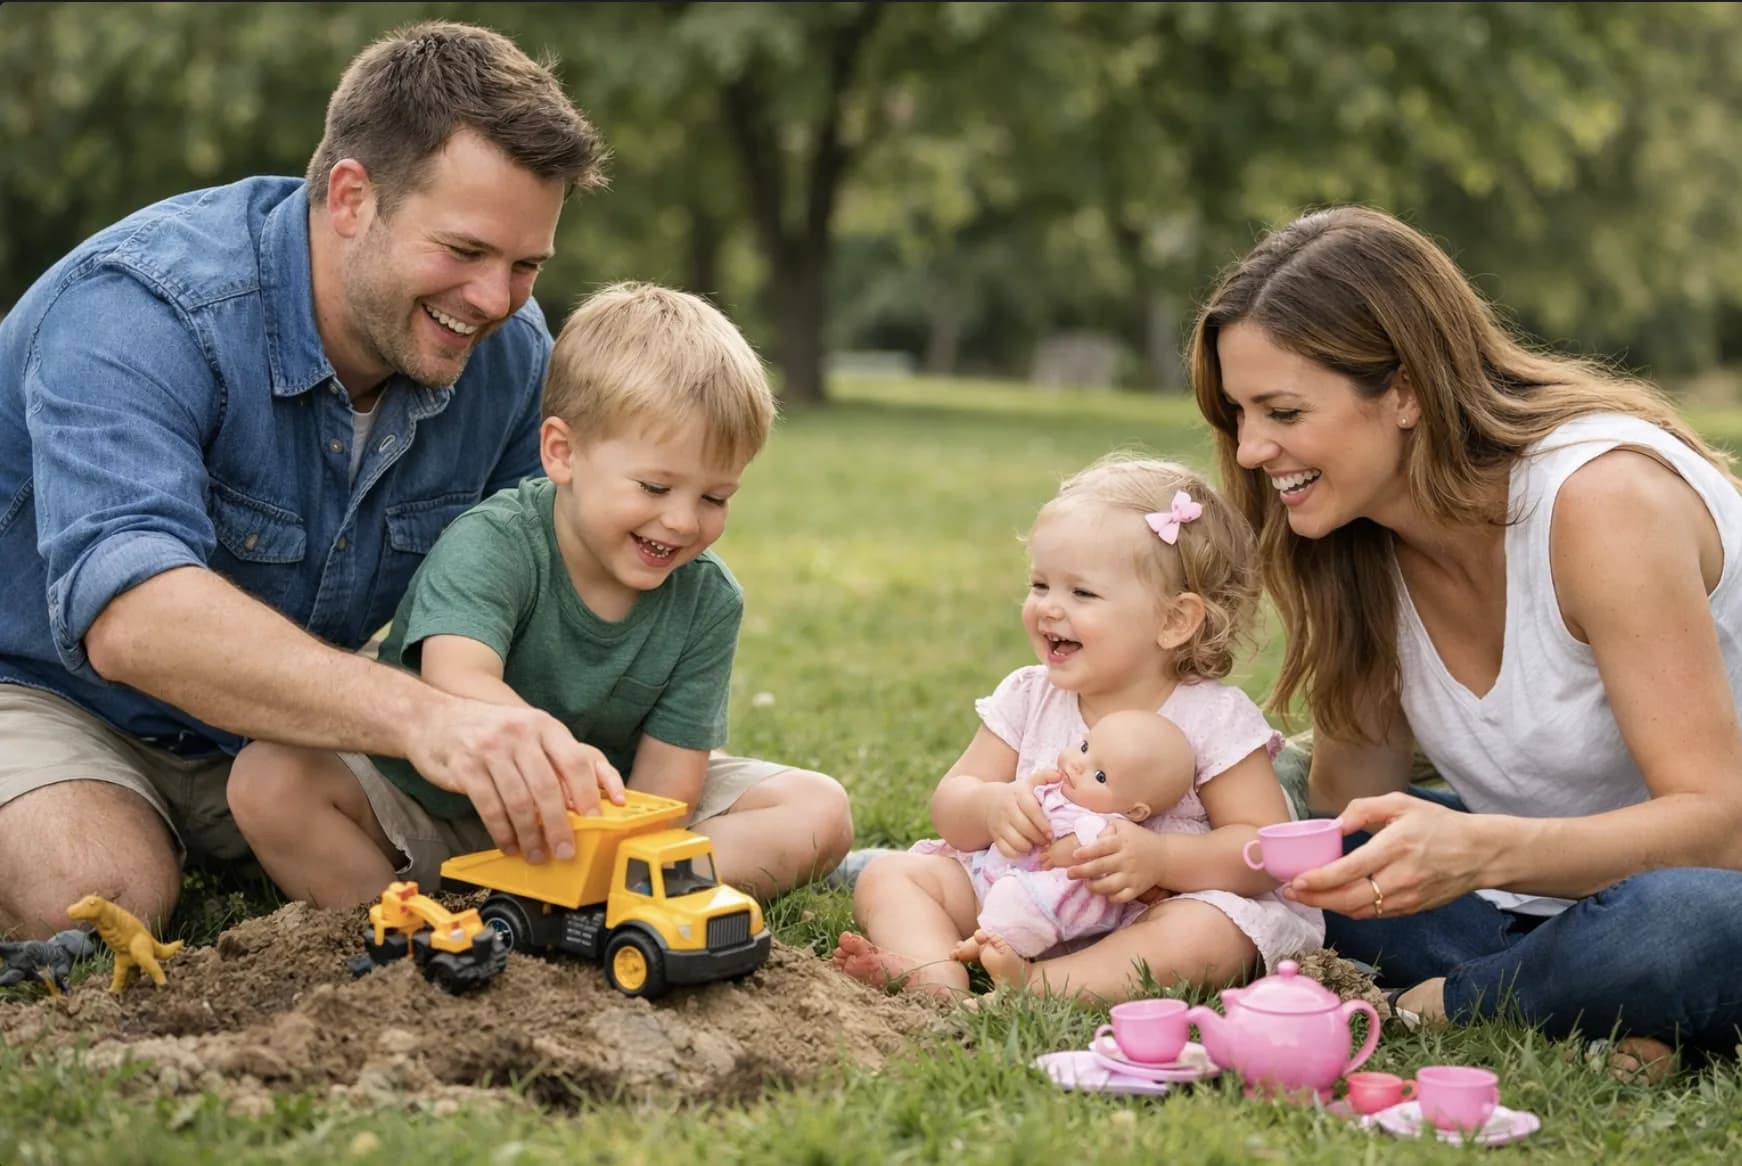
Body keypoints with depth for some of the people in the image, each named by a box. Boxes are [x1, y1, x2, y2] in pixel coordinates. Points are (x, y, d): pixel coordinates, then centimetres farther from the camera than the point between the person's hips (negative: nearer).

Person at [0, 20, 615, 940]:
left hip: (263, 730, 6)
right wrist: (417, 715, -61)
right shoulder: (138, 312, -31)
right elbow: (131, 616, -47)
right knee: (97, 893, -35)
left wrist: (555, 762, -25)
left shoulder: (510, 353, -10)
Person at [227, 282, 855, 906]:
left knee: (820, 811, -15)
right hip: (431, 811, -3)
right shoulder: (491, 544, -23)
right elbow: (458, 684, -43)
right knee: (268, 778, -28)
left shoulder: (709, 602, -10)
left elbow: (663, 789, -14)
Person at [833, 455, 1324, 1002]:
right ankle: (939, 985, -37)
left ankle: (1035, 985, -47)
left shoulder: (1214, 718, -10)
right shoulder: (1028, 699, 2)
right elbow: (949, 807, 1)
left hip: (1146, 915, -4)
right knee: (888, 874, -9)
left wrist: (1159, 858, -29)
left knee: (1208, 931, -35)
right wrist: (991, 806, -24)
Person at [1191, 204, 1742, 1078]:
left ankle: (1441, 1004, -13)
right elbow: (1353, 800, -1)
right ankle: (1564, 1010, -15)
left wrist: (1483, 852, -44)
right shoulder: (1364, 533, -3)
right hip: (1556, 888, 7)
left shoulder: (1603, 498, -24)